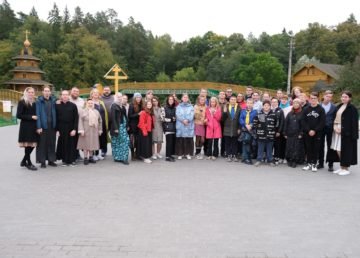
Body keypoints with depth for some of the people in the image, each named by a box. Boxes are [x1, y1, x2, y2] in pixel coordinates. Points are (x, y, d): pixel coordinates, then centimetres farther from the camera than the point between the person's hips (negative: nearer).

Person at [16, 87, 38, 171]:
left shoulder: (34, 103, 14)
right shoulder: (22, 102, -3)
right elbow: (18, 115, -9)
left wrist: (36, 117, 2)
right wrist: (31, 117, -13)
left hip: (33, 126, 6)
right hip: (25, 127, -6)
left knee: (32, 145, 7)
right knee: (27, 145, -2)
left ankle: (24, 161, 24)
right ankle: (29, 163, 9)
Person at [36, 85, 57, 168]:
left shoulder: (53, 101, 9)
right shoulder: (39, 101, -4)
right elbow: (38, 114, -8)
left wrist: (55, 125, 5)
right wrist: (39, 127, -14)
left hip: (52, 126, 4)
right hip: (43, 126, -4)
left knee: (51, 143, 9)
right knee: (42, 144, 1)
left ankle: (51, 160, 18)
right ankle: (42, 161, 9)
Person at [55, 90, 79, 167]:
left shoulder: (73, 105, 0)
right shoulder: (58, 106, 3)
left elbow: (76, 118, -2)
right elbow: (56, 118, 4)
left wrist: (74, 129, -9)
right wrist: (57, 129, -2)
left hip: (71, 128, -1)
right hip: (61, 129, 1)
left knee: (71, 145, 3)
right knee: (63, 145, 4)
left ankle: (72, 160, 14)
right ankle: (64, 160, 15)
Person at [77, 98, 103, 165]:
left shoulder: (96, 111, 11)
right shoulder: (83, 111, -2)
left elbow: (100, 121, 15)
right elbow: (80, 121, -8)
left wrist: (100, 130, 11)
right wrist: (81, 130, -15)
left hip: (94, 131, 4)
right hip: (86, 131, -4)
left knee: (92, 144, 7)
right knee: (86, 144, -2)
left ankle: (91, 157, 18)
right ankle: (85, 158, 5)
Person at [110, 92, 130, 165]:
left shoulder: (122, 106, 14)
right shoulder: (114, 106, -7)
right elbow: (113, 117, -13)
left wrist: (127, 126, 9)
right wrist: (115, 128, -19)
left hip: (123, 126, 7)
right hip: (117, 126, -7)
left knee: (125, 141, 0)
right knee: (117, 142, 1)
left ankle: (123, 158, 4)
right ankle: (117, 157, 10)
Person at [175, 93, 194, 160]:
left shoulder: (191, 106, 13)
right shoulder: (178, 106, 12)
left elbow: (192, 115, 0)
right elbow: (178, 115, -2)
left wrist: (187, 120, -17)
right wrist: (183, 120, -16)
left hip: (189, 126, 0)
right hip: (180, 126, 0)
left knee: (188, 140, -2)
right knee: (180, 140, -2)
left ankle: (188, 153, 6)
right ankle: (180, 154, 4)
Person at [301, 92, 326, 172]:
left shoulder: (321, 109, -1)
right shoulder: (306, 109, 5)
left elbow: (322, 122, -6)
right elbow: (303, 121, 1)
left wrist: (315, 131, -13)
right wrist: (308, 130, -10)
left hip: (317, 133, -2)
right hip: (307, 133, 2)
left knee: (316, 149, 2)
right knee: (308, 149, 6)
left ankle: (314, 164, 11)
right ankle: (309, 163, 15)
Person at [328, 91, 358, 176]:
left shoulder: (352, 108, -8)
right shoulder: (339, 107, 13)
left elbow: (354, 122, -12)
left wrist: (353, 134, -17)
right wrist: (335, 127, -1)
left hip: (346, 132, -7)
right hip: (337, 130, 7)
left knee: (345, 150, -3)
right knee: (337, 150, 8)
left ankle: (346, 169, 8)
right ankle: (342, 167, 19)